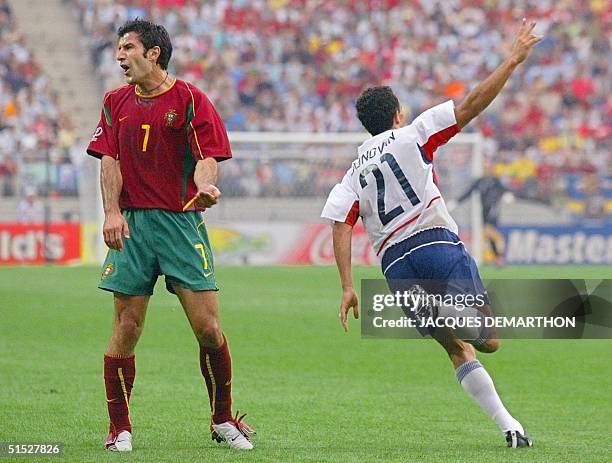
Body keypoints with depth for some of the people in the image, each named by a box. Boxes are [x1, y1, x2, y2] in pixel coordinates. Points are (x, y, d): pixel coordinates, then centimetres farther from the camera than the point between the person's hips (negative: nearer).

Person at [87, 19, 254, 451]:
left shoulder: (190, 99, 0)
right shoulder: (116, 102, 12)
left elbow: (208, 157, -5)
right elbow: (110, 160, 6)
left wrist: (204, 187, -28)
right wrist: (112, 212, -10)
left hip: (181, 222, -2)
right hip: (132, 224, 2)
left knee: (208, 327, -6)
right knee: (126, 330, -1)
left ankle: (223, 419, 13)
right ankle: (119, 428, 10)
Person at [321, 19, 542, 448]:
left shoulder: (355, 172, 20)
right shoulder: (413, 135, 11)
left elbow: (340, 226, 7)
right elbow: (471, 105, 2)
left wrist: (348, 287, 4)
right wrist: (513, 59, 6)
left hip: (396, 266, 4)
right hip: (438, 243, -4)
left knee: (460, 350, 13)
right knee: (488, 339, -8)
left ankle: (508, 425, -3)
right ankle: (439, 312, -33)